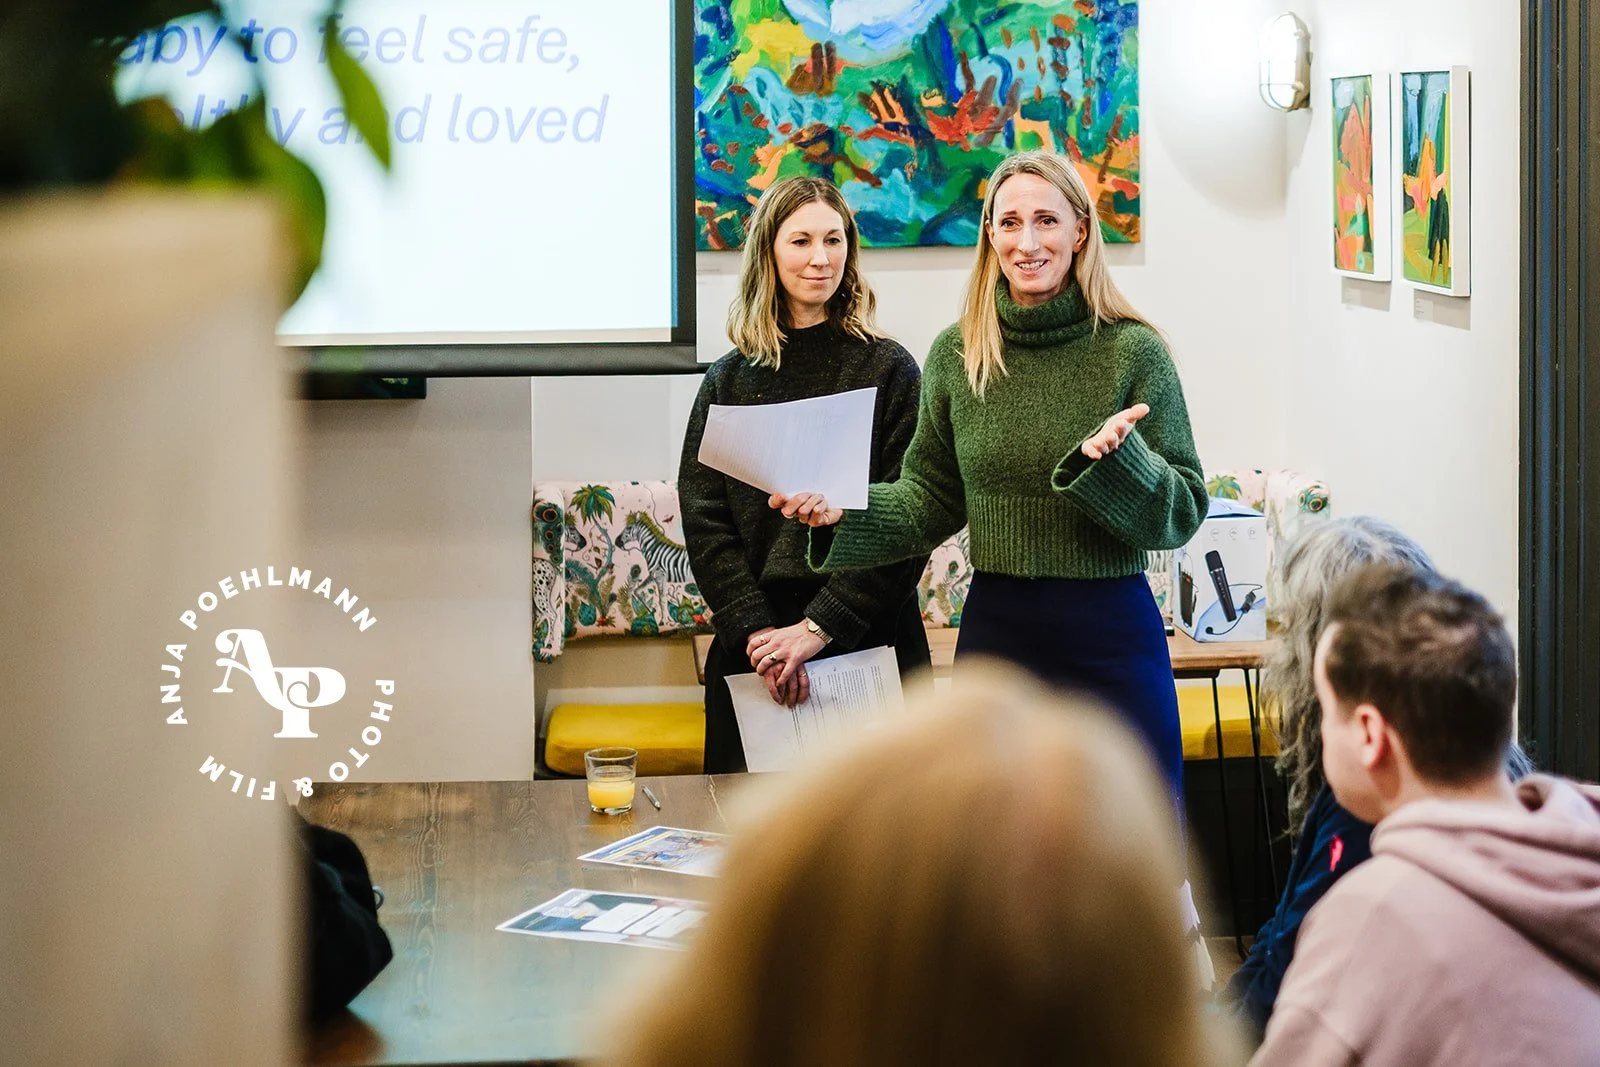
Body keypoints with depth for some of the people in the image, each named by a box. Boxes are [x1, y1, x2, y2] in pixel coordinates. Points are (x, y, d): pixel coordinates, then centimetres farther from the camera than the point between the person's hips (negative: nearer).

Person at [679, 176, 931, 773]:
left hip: (868, 638, -2)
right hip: (751, 652, 2)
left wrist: (821, 624, -15)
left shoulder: (889, 370, 1)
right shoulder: (729, 379, 8)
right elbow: (704, 522, 2)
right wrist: (756, 632, -11)